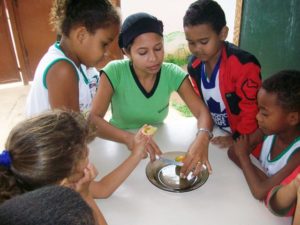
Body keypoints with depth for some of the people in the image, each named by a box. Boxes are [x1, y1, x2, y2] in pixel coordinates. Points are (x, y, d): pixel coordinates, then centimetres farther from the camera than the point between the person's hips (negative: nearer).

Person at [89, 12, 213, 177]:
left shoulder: (173, 74, -13)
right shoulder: (114, 72, -19)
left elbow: (203, 112, -16)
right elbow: (93, 119, -25)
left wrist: (202, 139, -38)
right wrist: (128, 137, -43)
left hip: (158, 143, 2)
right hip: (121, 146, -1)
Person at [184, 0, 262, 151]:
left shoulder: (243, 65, -29)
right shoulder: (194, 64, -9)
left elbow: (252, 109, -22)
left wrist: (238, 138, -15)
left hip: (244, 139, -5)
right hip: (215, 133, 6)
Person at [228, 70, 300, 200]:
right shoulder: (269, 131, -11)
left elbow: (260, 192, -30)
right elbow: (233, 153, -7)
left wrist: (243, 155, -17)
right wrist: (263, 178, -21)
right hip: (262, 203, 6)